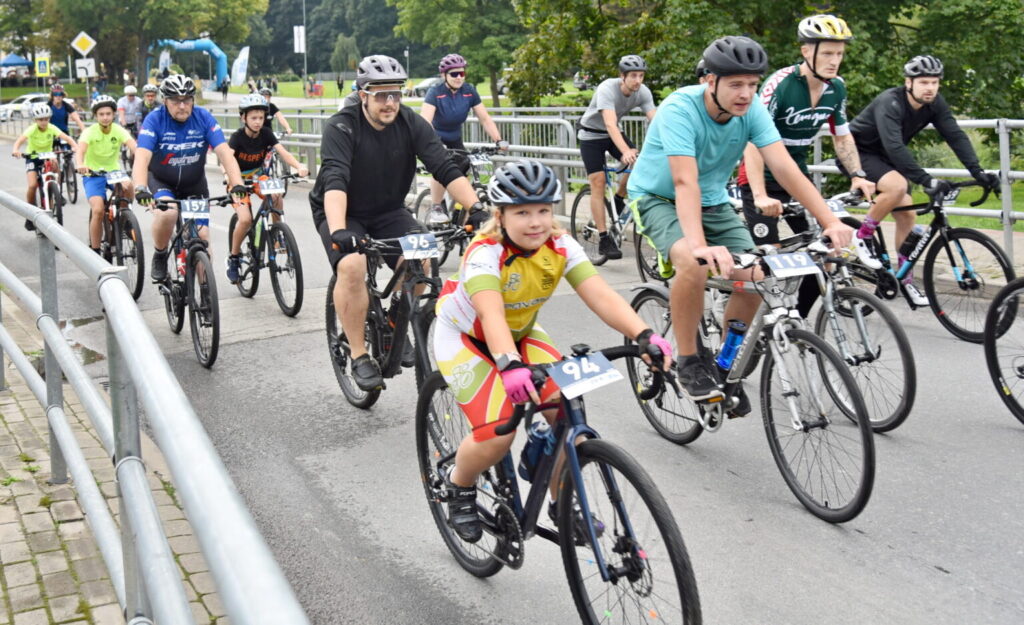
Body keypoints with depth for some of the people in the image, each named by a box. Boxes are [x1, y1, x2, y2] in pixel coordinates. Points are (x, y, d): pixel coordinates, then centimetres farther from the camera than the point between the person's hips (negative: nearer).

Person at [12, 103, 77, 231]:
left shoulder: (52, 128, -15)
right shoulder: (32, 129, -20)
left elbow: (66, 137, -28)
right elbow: (21, 139, -36)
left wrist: (75, 146, -48)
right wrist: (15, 150, -56)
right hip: (33, 158, -3)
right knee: (33, 185, -20)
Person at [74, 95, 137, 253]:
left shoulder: (119, 131, -9)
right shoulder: (90, 132, -14)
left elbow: (133, 146, -27)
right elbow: (80, 150, -31)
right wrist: (80, 165, -54)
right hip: (93, 174, -2)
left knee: (129, 188, -32)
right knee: (98, 210, -22)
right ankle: (95, 250, -6)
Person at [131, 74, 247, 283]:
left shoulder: (203, 118, -17)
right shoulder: (155, 120, -21)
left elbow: (224, 152, -25)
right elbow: (142, 158, -33)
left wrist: (237, 185, -40)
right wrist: (140, 189, -50)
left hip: (194, 184, 2)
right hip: (161, 181, -2)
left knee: (202, 236, -7)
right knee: (167, 213, -33)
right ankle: (159, 256, -4)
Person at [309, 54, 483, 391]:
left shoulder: (411, 123, -11)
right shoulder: (342, 127, -21)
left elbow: (445, 168, -20)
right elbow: (334, 180, -35)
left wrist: (476, 207, -37)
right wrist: (338, 231, -51)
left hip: (388, 211, 3)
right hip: (343, 213, -3)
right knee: (351, 266, -31)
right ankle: (358, 356, -14)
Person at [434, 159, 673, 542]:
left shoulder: (560, 247, -18)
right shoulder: (486, 253, -31)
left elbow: (601, 295, -30)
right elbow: (491, 315, -47)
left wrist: (644, 335, -46)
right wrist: (510, 366, -65)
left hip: (520, 333, 5)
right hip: (464, 338, -5)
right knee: (497, 435, -22)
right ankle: (459, 487, 12)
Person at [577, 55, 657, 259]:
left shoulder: (643, 92, -16)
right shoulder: (607, 89, -31)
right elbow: (610, 123, -44)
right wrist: (625, 151, -57)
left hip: (613, 134, 5)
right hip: (591, 135, -5)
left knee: (639, 162, -21)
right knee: (598, 184, -11)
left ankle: (619, 200, 6)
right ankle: (604, 239, -8)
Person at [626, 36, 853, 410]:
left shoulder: (752, 109, -14)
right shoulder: (680, 109, -28)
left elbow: (785, 168, -20)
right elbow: (685, 182, -39)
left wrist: (830, 221, -31)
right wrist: (699, 244, -53)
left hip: (713, 201, 5)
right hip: (658, 198, -5)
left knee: (754, 277, -15)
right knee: (694, 263, -35)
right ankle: (688, 361, -15)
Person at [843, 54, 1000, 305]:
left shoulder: (935, 104, -10)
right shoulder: (890, 103, -30)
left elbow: (956, 136, -14)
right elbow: (895, 147, -41)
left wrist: (977, 171, -27)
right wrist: (926, 180, -48)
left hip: (883, 157, 8)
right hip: (856, 153, -7)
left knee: (907, 215, 0)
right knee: (898, 186, -33)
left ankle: (904, 280, 9)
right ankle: (862, 238, -14)